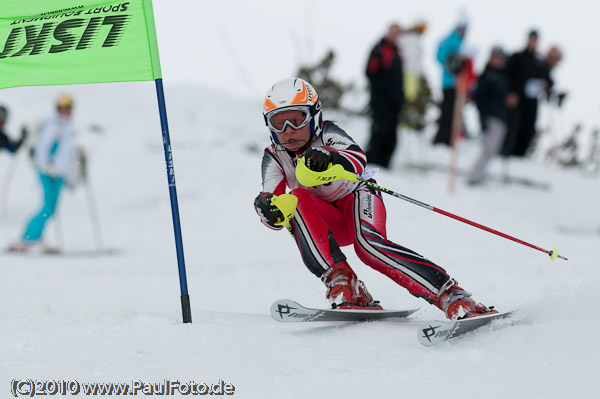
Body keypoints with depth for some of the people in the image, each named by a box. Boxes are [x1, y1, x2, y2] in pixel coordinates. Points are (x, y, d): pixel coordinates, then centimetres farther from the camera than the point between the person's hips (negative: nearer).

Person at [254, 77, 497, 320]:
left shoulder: (326, 134, -15)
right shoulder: (274, 157, -7)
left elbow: (358, 160, -36)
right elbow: (276, 218, -17)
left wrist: (332, 159, -58)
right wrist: (268, 210, -42)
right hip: (325, 224, 3)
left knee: (367, 244, -36)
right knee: (296, 199, -28)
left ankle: (452, 297, -42)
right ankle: (339, 282, -37)